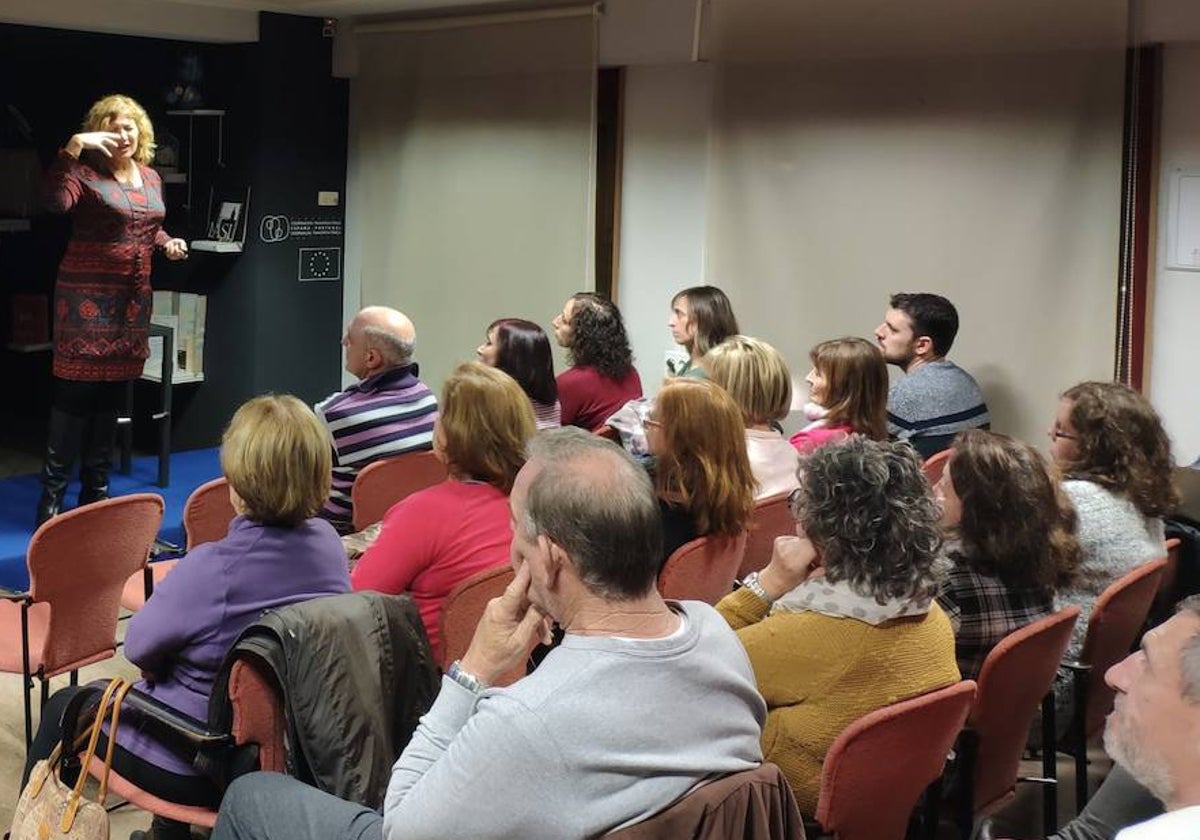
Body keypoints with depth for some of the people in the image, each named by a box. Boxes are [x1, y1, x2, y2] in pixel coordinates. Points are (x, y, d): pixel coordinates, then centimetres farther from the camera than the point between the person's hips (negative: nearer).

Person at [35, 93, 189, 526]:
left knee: (114, 392, 12)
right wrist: (73, 147, -33)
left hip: (133, 299, 7)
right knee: (76, 390, -8)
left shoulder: (151, 178, 13)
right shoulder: (86, 174, -8)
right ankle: (53, 491, 0)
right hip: (87, 295, -7)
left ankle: (96, 487, 22)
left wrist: (167, 242, 6)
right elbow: (56, 201, -29)